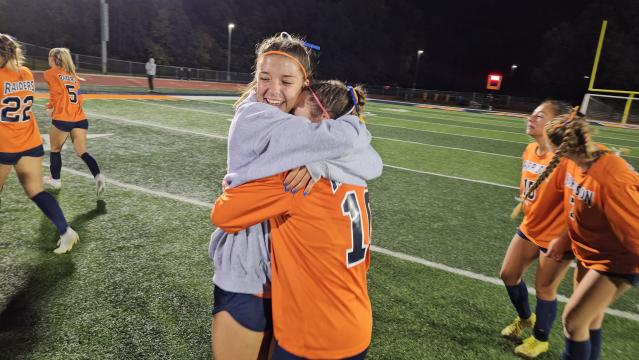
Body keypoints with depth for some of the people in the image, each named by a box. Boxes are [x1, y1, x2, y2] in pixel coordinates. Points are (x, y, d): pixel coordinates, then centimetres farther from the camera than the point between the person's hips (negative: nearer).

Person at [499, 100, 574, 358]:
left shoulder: (564, 159, -27)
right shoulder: (530, 150, -1)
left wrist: (562, 240, -22)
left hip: (556, 236, -8)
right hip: (530, 228, 8)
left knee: (544, 289, 8)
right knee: (508, 274, 14)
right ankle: (525, 318, 42)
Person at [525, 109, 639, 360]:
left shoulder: (611, 179, -34)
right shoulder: (578, 159, -7)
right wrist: (566, 240, 16)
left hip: (616, 261, -8)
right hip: (588, 253, 8)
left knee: (572, 319, -7)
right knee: (590, 319, 22)